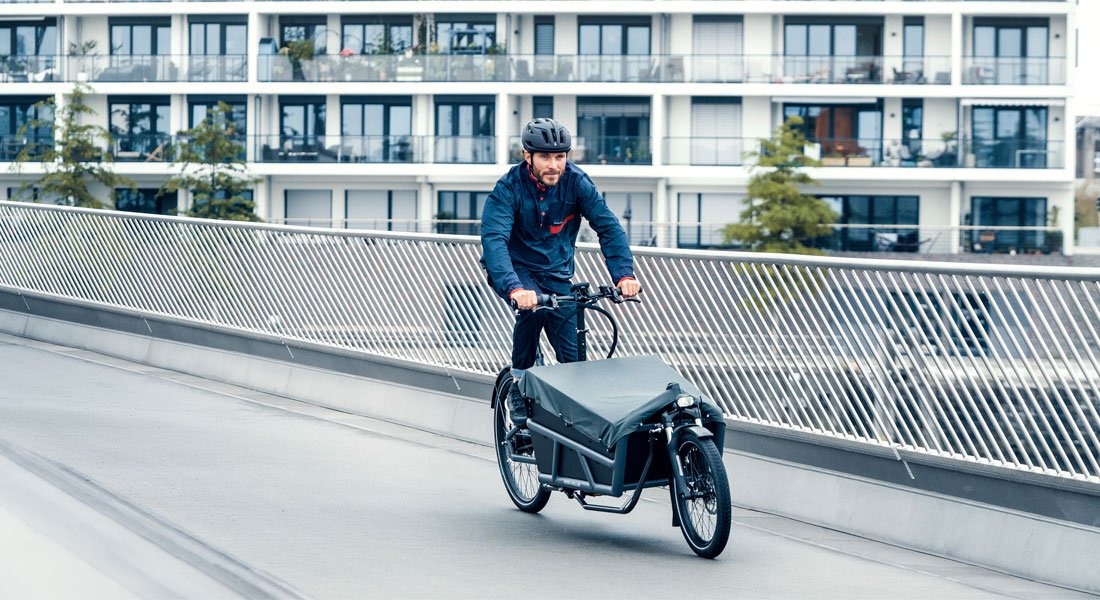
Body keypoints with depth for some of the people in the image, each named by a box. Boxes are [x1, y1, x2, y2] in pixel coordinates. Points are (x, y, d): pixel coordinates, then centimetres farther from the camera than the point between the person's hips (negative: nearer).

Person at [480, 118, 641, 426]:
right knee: (534, 306, -34)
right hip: (514, 269, -3)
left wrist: (624, 274, -35)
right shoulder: (509, 188, -24)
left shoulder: (577, 183, -15)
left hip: (556, 273, 3)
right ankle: (517, 386, -16)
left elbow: (608, 227, -18)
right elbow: (493, 239, -35)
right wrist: (515, 289, -52)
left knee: (573, 355, -6)